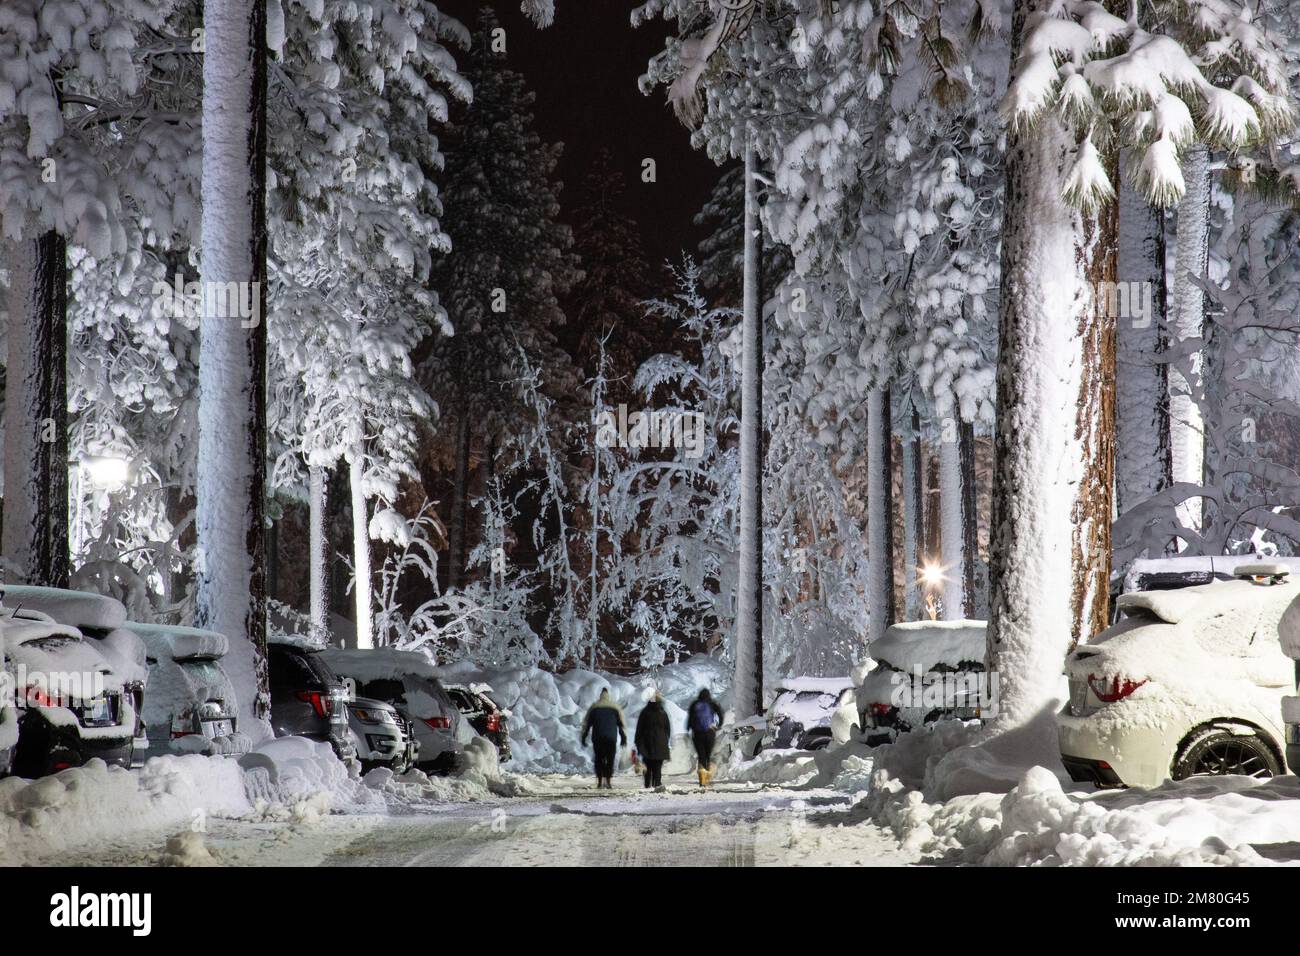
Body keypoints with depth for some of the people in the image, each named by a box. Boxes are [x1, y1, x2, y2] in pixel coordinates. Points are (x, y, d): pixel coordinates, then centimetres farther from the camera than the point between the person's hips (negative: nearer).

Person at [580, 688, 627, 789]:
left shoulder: (594, 707, 7)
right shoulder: (615, 707, 5)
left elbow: (586, 723, 7)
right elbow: (621, 723, 6)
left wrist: (583, 737, 12)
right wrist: (624, 738, 12)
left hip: (597, 739, 1)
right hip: (611, 738, -1)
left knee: (599, 759, 7)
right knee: (610, 760, 2)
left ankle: (599, 781, 1)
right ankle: (608, 781, -7)